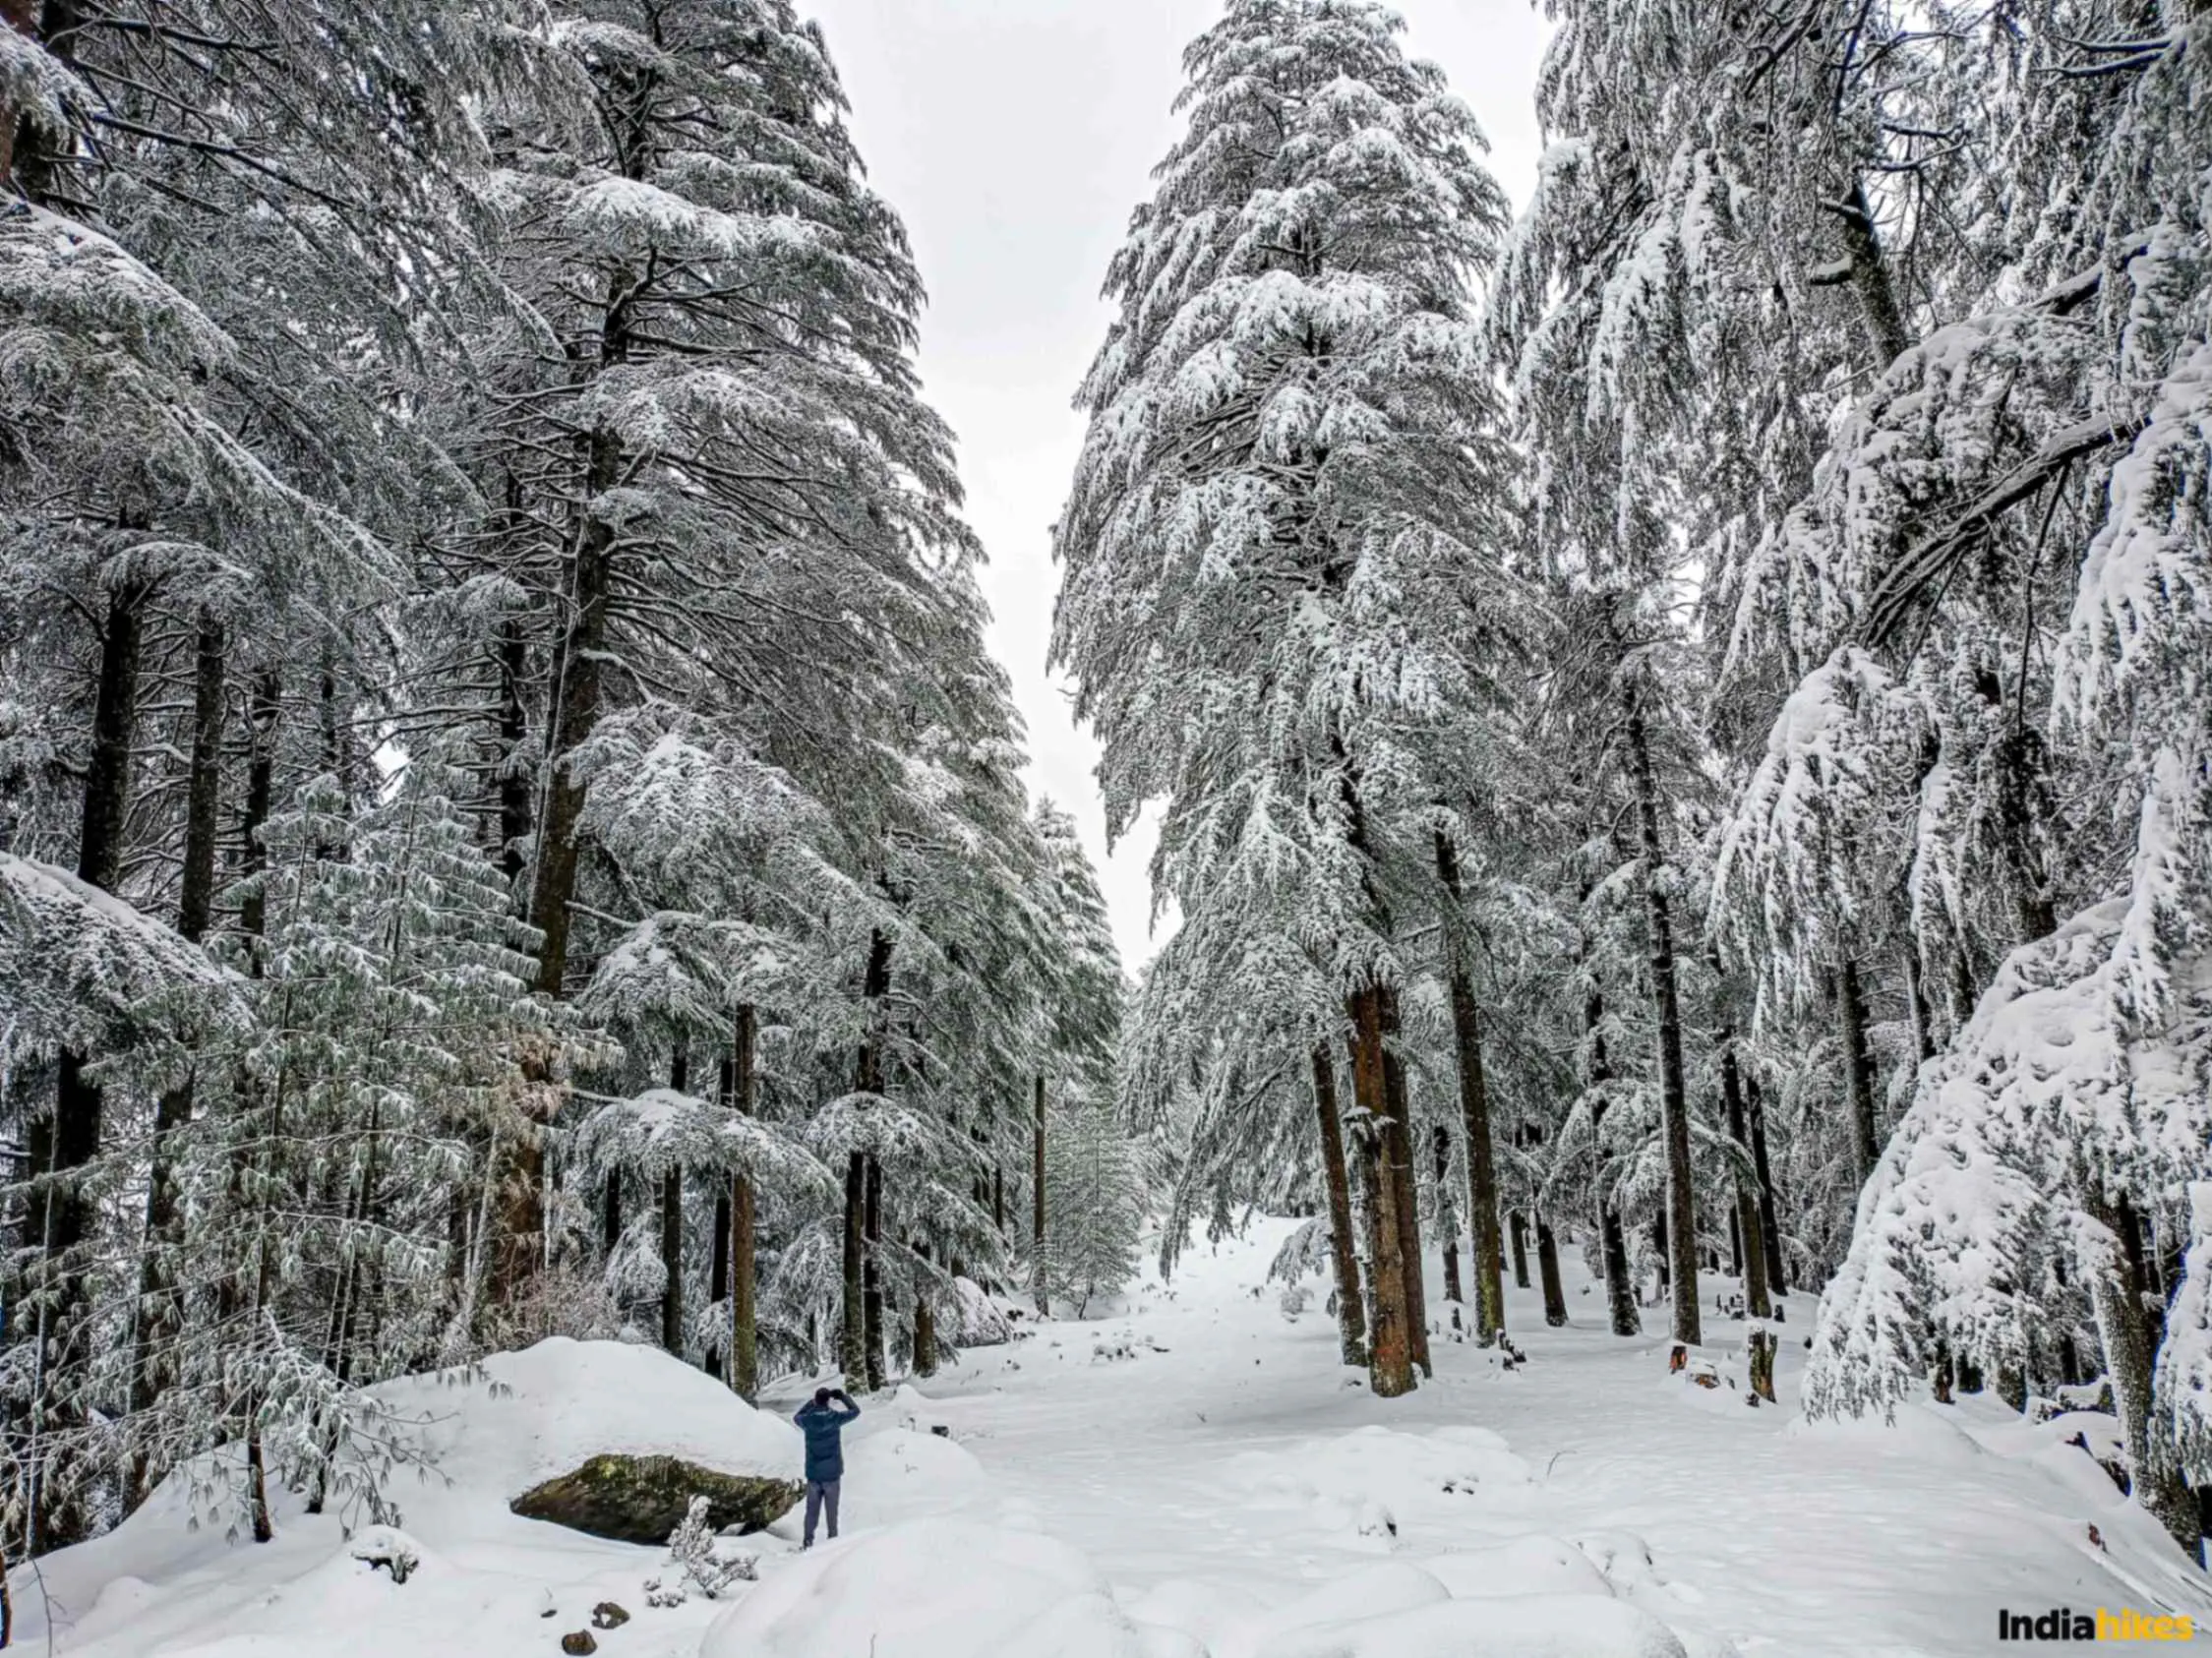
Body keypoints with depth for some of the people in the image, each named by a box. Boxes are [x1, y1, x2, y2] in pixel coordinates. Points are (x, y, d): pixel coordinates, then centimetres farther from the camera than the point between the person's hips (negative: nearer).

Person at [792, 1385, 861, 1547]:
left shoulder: (807, 1420, -9)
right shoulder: (835, 1417, -13)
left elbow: (796, 1416, 16)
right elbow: (855, 1411, 4)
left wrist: (811, 1402, 17)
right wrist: (843, 1396, 12)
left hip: (813, 1474, 2)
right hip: (832, 1473, -1)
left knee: (812, 1510, 12)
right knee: (832, 1509, 10)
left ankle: (808, 1541, 13)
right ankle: (832, 1539, 13)